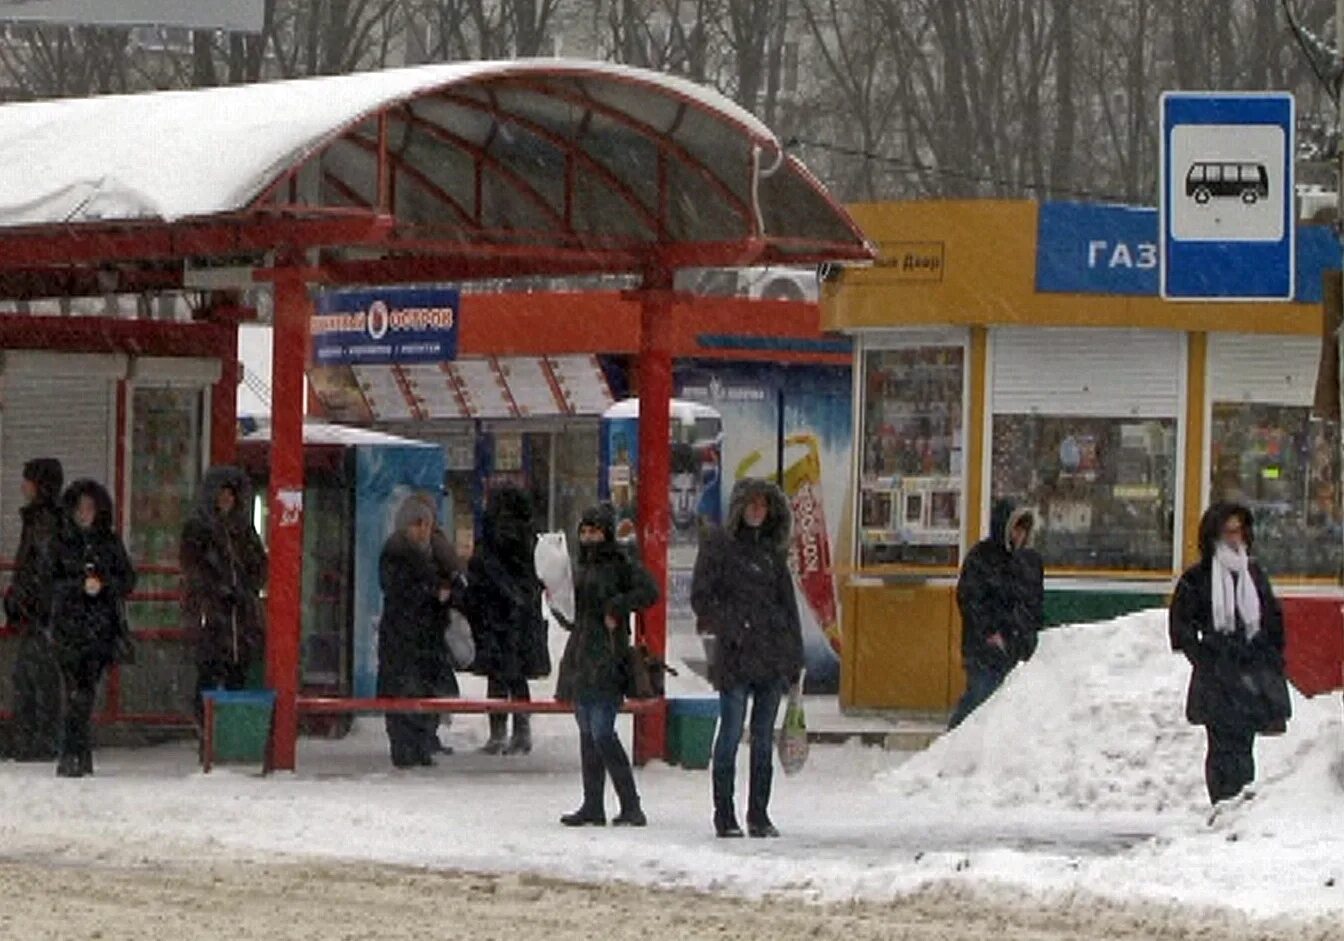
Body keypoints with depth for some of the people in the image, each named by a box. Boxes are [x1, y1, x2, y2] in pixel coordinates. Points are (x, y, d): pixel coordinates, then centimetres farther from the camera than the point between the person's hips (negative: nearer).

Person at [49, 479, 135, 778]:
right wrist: (80, 585, -15)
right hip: (69, 626, -2)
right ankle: (77, 755, -12)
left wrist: (104, 584, -9)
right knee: (76, 692, -11)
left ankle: (76, 755, 2)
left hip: (102, 627, 2)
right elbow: (49, 581, -1)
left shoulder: (110, 541, 12)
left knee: (85, 693, -2)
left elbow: (128, 580, 10)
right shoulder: (60, 541, 5)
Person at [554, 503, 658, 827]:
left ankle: (631, 806, -10)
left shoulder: (620, 563, -5)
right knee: (587, 734, 9)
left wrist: (617, 607, -16)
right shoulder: (583, 567, 18)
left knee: (602, 733, -13)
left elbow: (649, 591, -17)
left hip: (608, 658, -8)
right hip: (581, 659, 8)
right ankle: (593, 806, 12)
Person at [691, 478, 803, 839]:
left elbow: (788, 602, 18)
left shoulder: (773, 549, 15)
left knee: (764, 737, 7)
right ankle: (725, 816, 1)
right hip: (735, 657, -5)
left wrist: (795, 656, 12)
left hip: (773, 656, 5)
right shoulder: (718, 545, 1)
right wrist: (729, 630, -15)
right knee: (731, 734, -4)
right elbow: (701, 598, -3)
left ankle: (759, 815, 12)